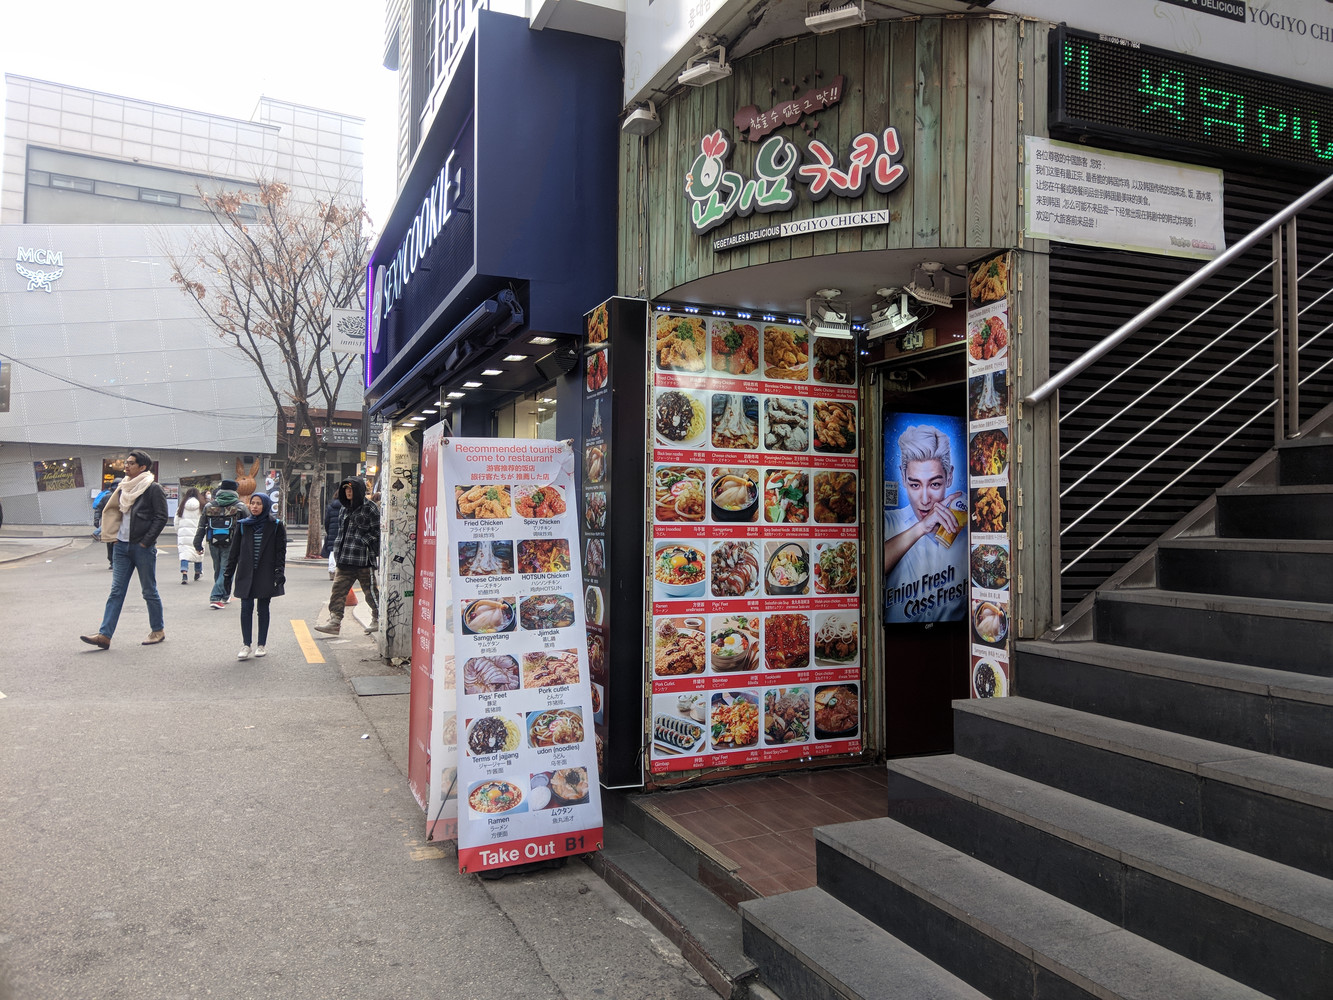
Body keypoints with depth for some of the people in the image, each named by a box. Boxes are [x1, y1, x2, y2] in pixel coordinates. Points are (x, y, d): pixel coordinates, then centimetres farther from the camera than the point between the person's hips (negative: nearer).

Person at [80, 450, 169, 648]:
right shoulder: (123, 488, 13)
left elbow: (161, 517, -11)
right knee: (116, 591, 2)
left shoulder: (153, 489, -8)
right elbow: (114, 511, 24)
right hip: (122, 546, 6)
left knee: (149, 591, 4)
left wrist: (146, 542, -14)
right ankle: (104, 635, -1)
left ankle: (158, 630, 18)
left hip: (143, 548, -6)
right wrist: (116, 535, 11)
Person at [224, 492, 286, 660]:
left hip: (266, 575, -2)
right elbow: (234, 551, 9)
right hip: (246, 574, 2)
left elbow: (281, 551, -2)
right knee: (246, 608, -3)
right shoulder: (243, 525, 7)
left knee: (263, 609, 6)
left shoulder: (275, 526, 0)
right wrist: (228, 574, 7)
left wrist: (279, 572, -11)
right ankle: (246, 645, 4)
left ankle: (262, 645, 15)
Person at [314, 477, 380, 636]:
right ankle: (334, 622, 2)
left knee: (370, 591, 3)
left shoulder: (369, 508, -6)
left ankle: (378, 620, 18)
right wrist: (339, 551, 18)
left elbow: (377, 532, -8)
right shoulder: (346, 509, 17)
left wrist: (364, 542, -15)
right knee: (338, 590, 1)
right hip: (345, 560, 7)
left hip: (363, 559, -7)